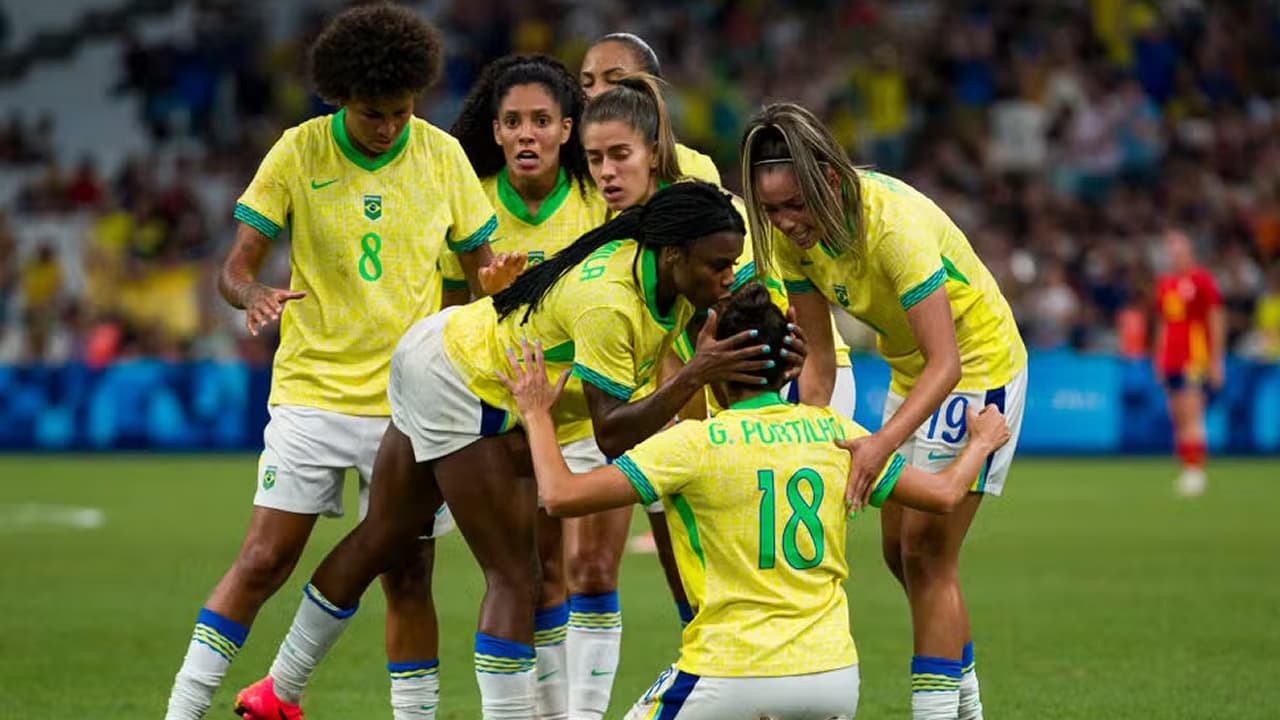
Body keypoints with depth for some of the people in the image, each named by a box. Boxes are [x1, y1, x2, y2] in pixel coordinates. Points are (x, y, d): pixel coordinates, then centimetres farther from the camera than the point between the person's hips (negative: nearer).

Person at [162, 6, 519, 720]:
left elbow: (479, 266, 9)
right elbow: (237, 266, -4)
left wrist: (493, 280, -16)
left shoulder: (443, 155, 2)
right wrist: (256, 296, -28)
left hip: (411, 399, 2)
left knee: (408, 576, 2)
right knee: (264, 561, -6)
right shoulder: (299, 152, -4)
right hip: (313, 390, -1)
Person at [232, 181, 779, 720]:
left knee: (380, 539, 21)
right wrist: (694, 376, -44)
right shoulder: (610, 303, -34)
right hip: (454, 387, -9)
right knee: (514, 576, -9)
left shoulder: (663, 267, -10)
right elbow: (611, 436, -34)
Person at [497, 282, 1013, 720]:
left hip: (732, 677, -4)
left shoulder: (693, 444, -6)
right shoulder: (835, 432, 6)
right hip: (833, 676, 4)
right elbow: (944, 494, 12)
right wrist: (981, 442, 33)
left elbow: (561, 496, -10)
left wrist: (537, 414, 8)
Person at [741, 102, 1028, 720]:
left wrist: (882, 443, -52)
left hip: (978, 365, -8)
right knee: (899, 550, 13)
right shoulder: (792, 232, -15)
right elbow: (819, 357, -7)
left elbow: (946, 362, -39)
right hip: (910, 372, 8)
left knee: (926, 550, -11)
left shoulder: (893, 222, -36)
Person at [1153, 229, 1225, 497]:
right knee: (1178, 420, 4)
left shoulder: (1202, 280, -4)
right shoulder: (1163, 283, 14)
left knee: (1191, 416, -13)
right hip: (1170, 361, 6)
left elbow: (1217, 322, -3)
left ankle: (1195, 471, -14)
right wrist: (1158, 359, 18)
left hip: (1195, 358, -6)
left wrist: (1216, 361, -6)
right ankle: (1186, 469, 8)